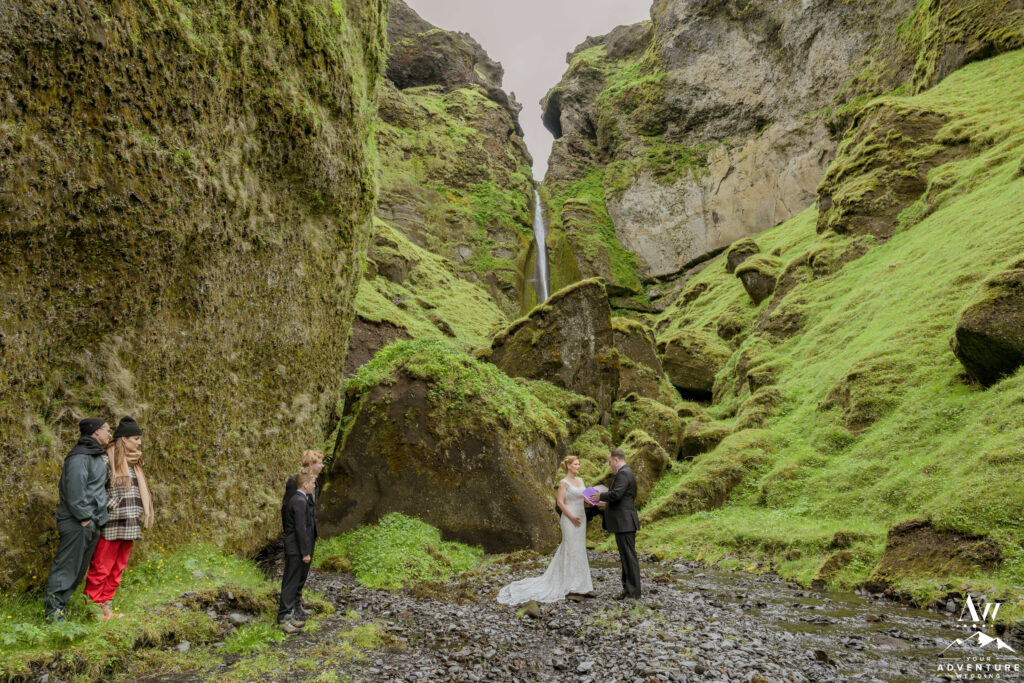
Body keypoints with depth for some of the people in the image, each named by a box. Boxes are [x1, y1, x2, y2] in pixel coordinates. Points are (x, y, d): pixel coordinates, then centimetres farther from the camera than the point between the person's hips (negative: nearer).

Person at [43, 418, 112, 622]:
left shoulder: (97, 456, 17)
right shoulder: (80, 456, -14)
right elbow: (74, 490, -20)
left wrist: (94, 519, 16)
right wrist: (84, 518, -18)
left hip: (92, 522, 9)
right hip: (77, 522, -9)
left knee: (80, 568, 13)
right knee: (66, 565, -3)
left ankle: (60, 603, 22)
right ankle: (53, 610, 5)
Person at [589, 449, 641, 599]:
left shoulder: (623, 474, -15)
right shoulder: (626, 473, 18)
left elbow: (616, 494, -25)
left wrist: (600, 496, -9)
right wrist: (607, 504, 21)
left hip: (624, 522, -11)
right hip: (624, 523, 11)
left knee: (629, 556, -4)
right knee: (626, 556, 14)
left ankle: (633, 591, 1)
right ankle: (628, 588, 20)